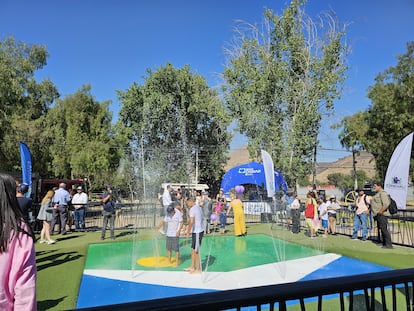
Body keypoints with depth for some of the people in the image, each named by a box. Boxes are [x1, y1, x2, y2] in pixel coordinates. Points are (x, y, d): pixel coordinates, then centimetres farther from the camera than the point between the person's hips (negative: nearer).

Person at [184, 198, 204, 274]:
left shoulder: (192, 209, -16)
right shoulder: (199, 207, 13)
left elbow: (191, 222, -25)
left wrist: (188, 232, -17)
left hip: (197, 232, -9)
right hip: (200, 230, 9)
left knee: (196, 251, 0)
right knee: (193, 249, 16)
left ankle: (198, 269, 10)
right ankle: (192, 267, 25)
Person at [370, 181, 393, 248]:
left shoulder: (382, 193, -13)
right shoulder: (378, 194, 20)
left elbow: (386, 204, -23)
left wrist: (380, 212, -21)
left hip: (382, 215, -11)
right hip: (378, 215, 11)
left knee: (384, 229, -9)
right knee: (381, 230, 12)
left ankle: (389, 244, -6)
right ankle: (385, 244, 18)